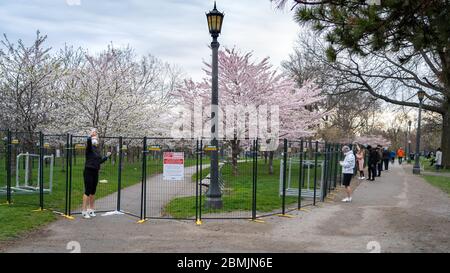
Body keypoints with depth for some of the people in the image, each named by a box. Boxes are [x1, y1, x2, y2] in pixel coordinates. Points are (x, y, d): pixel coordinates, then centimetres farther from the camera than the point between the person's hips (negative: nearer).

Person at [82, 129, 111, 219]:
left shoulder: (97, 150, 14)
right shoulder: (89, 148, -7)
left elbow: (100, 161, 22)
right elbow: (89, 142, -30)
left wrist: (106, 156, 25)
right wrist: (91, 135, -39)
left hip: (95, 172, 7)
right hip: (88, 171, -7)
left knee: (93, 192, 13)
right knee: (87, 191, -6)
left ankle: (91, 209, 23)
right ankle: (84, 211, 0)